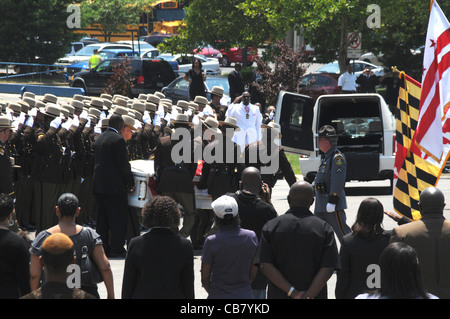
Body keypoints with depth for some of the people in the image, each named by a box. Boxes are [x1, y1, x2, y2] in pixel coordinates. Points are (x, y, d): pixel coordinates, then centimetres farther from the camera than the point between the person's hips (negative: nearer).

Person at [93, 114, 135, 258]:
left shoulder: (99, 139, 12)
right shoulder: (118, 140, -14)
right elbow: (124, 165, -14)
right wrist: (131, 182, -3)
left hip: (99, 185, 8)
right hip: (115, 185, -8)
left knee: (102, 218, 11)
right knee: (118, 218, -2)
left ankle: (102, 247, 13)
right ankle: (116, 248, -4)